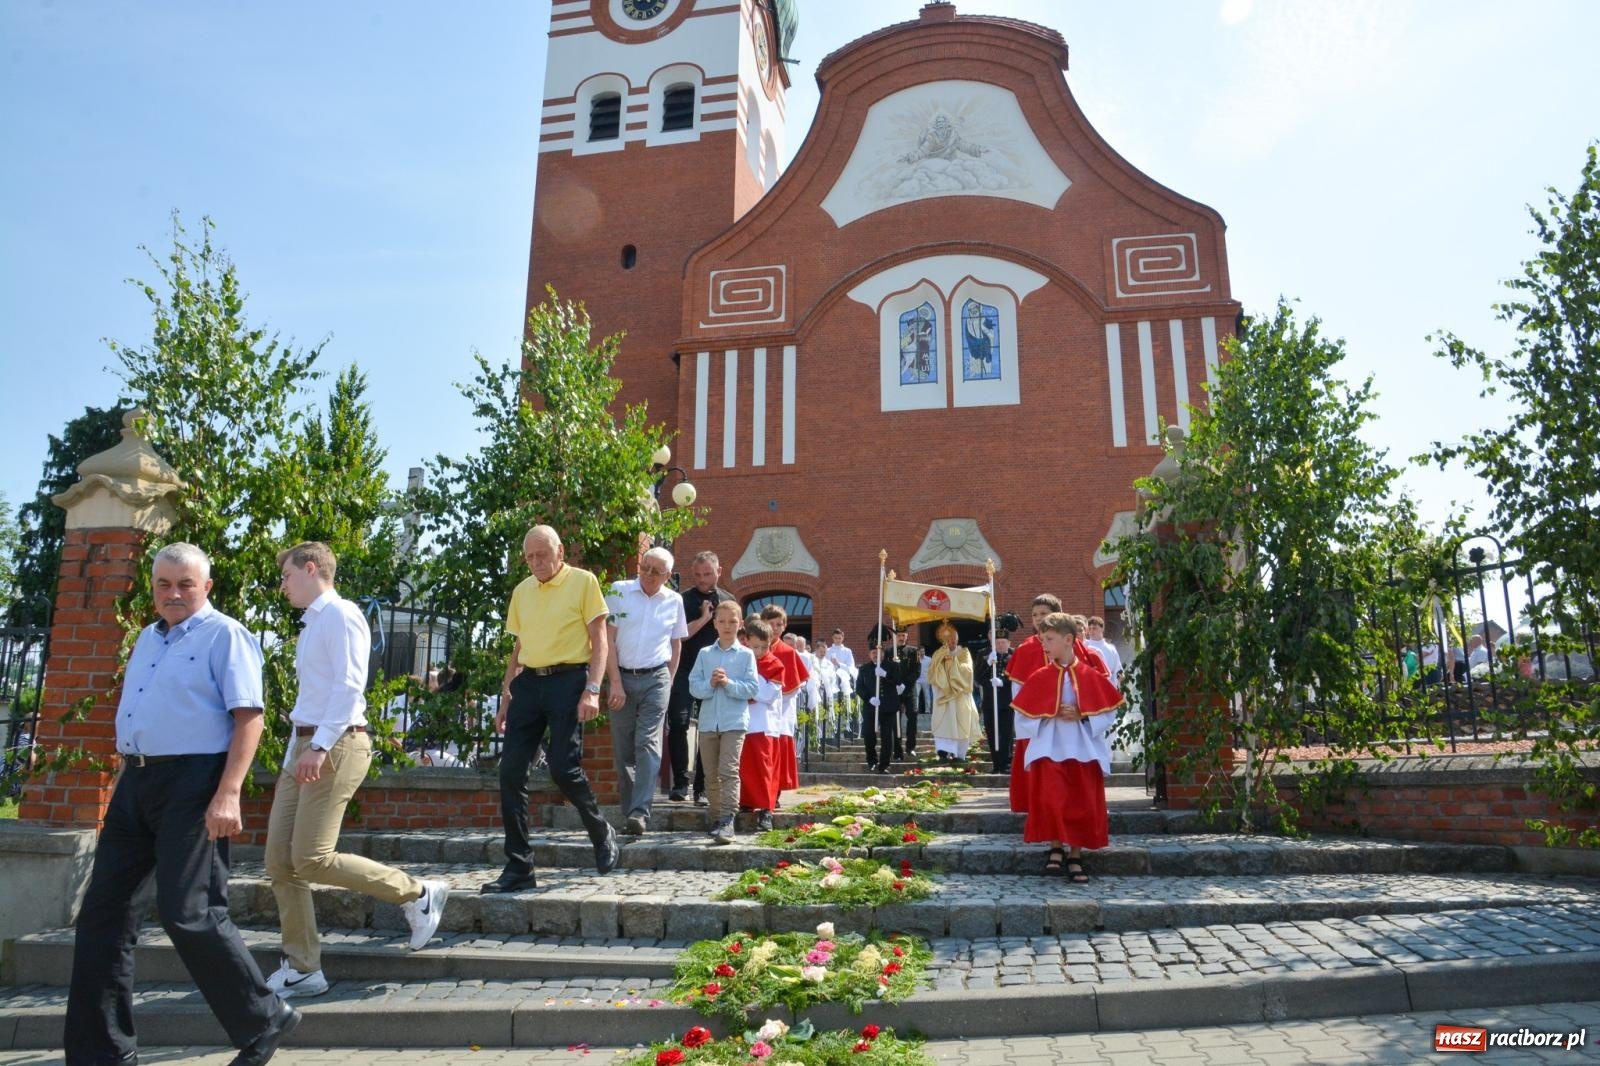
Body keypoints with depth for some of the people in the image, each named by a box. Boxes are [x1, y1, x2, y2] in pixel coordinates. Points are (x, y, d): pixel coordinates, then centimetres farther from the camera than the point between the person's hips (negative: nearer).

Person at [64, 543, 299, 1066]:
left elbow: (249, 717, -16)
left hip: (191, 782, -8)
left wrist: (228, 794, -23)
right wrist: (128, 778, 18)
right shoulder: (146, 639, 19)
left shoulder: (224, 636, -8)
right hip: (135, 782, 9)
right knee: (103, 907, 9)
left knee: (188, 913, -9)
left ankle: (263, 1022, 7)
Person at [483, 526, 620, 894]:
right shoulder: (521, 591, 15)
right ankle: (518, 867, 7)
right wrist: (505, 699, 16)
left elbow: (599, 640, -4)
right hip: (528, 683, 6)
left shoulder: (583, 581, -1)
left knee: (563, 768, -12)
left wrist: (592, 689, -15)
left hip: (568, 680, -6)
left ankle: (603, 835, 15)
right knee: (510, 771, -2)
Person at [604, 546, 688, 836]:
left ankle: (640, 812, -16)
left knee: (648, 743, -12)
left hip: (656, 679, 0)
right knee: (622, 749, 3)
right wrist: (616, 682, -9)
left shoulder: (674, 601, 6)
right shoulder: (619, 592, -1)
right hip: (622, 678, 0)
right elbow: (607, 639, -4)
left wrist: (668, 682, 10)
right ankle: (629, 811, 12)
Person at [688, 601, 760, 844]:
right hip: (708, 722, 3)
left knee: (728, 771, -12)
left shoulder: (746, 655, 2)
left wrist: (729, 683, -18)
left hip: (735, 722, -3)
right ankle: (716, 818, 22)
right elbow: (694, 686, 3)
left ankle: (727, 821, -14)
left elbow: (751, 688, -5)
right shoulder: (704, 654, 8)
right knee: (711, 774, 10)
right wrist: (710, 684, -16)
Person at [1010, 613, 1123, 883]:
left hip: (1083, 750, 0)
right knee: (1050, 799, -12)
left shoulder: (1091, 676, -1)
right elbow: (1024, 715, 3)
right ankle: (1055, 848, 7)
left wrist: (1082, 716, -14)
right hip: (1049, 749, 0)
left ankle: (1075, 856, 18)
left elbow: (1109, 713, 0)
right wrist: (1051, 717, -12)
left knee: (1082, 805, 4)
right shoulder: (1040, 678, 1)